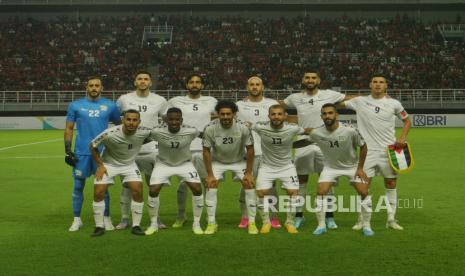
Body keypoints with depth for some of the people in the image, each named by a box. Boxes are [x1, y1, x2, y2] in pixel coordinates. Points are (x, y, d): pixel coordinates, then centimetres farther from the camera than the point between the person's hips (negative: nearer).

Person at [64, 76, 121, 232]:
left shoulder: (110, 106, 6)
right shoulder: (75, 105, 6)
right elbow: (68, 129, 7)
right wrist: (67, 151, -1)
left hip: (102, 152, 0)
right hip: (81, 153, 0)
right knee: (78, 186, 5)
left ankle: (106, 219, 16)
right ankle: (77, 220, 17)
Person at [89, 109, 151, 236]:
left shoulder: (144, 132, -24)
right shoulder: (110, 134, -30)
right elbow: (92, 146, -13)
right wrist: (100, 165, -12)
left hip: (129, 164, 2)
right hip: (108, 164, -1)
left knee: (137, 191, -13)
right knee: (98, 193, -10)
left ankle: (136, 226, 2)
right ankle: (99, 227, 7)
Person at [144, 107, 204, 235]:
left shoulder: (191, 131, -26)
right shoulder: (157, 131, -27)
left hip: (184, 163, 0)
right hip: (163, 163, 0)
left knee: (197, 189, -14)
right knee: (153, 191, -13)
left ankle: (196, 223, 5)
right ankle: (153, 224, 10)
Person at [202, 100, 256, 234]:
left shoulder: (243, 128, -27)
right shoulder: (210, 128, -27)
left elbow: (250, 149, -15)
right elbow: (206, 151, -15)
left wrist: (248, 173, -14)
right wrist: (210, 174, -15)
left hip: (239, 161, 0)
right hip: (217, 161, 0)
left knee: (249, 184, -12)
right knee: (210, 186, -14)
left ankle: (252, 223, 1)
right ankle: (211, 223, 0)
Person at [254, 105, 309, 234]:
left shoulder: (292, 128, -19)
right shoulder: (260, 127, -21)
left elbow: (307, 131, 0)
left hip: (287, 166, 0)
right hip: (267, 166, 0)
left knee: (293, 192, -8)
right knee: (261, 193, -10)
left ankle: (290, 222, 13)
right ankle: (266, 222, 12)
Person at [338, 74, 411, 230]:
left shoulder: (394, 103, 2)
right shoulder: (360, 101, 1)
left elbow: (406, 121, 12)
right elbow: (339, 103, 10)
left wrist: (402, 138, -1)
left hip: (389, 150, 1)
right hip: (368, 151, -1)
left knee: (391, 184, 6)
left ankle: (391, 219, 17)